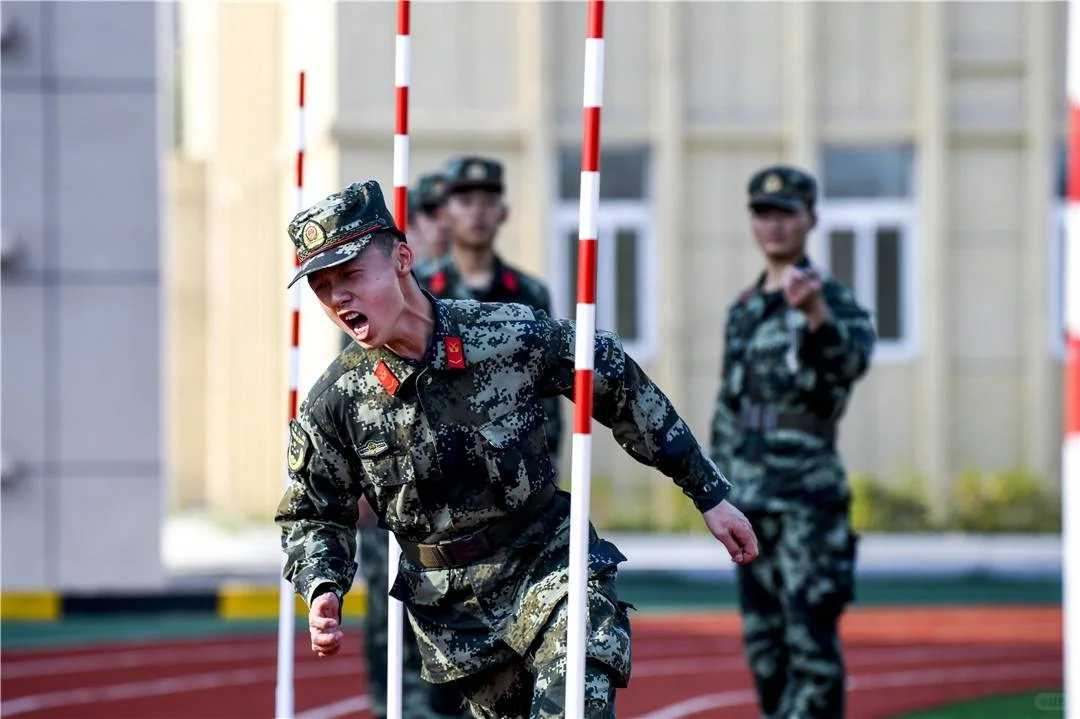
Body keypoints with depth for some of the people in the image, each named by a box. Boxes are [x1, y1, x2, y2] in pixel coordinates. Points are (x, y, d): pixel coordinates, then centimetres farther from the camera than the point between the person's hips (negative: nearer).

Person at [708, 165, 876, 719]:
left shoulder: (829, 297, -5)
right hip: (749, 496, 7)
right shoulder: (744, 309, 16)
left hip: (809, 491, -7)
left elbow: (854, 356, -27)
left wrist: (816, 314, -47)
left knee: (810, 637, -11)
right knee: (763, 641, 10)